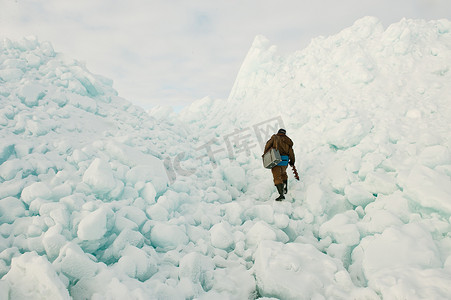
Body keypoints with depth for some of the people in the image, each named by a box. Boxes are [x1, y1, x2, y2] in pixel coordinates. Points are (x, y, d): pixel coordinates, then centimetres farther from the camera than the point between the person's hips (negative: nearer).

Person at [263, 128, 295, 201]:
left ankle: (281, 194, -19)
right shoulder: (287, 141, 12)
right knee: (283, 173, 30)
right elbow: (291, 152, 10)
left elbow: (268, 144, -7)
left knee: (277, 177, -8)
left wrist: (265, 154, 5)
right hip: (285, 160, 5)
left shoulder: (275, 137, 2)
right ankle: (285, 189, 40)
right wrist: (292, 162, 23)